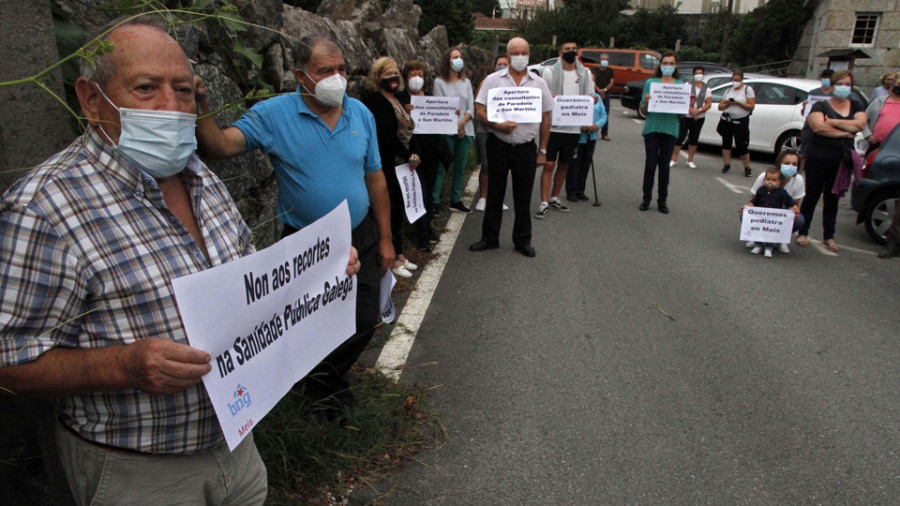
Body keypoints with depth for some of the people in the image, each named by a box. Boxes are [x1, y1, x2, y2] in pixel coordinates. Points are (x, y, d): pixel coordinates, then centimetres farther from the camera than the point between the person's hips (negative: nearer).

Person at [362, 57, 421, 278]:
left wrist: (415, 153, -3)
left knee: (399, 210, 14)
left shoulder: (396, 100, 16)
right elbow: (386, 135, -19)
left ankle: (399, 255, 25)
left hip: (402, 165, 9)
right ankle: (392, 260, 8)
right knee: (390, 210, -3)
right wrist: (408, 156, -13)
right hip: (387, 166, -9)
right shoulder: (374, 101, -11)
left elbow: (408, 130, 14)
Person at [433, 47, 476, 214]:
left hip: (465, 130, 5)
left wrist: (462, 123, -10)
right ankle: (434, 202, -5)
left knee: (460, 167, 9)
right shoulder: (439, 82, 0)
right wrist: (454, 126, -11)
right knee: (441, 167, -7)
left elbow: (471, 108, 7)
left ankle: (456, 201, 17)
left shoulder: (466, 82, 13)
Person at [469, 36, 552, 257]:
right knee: (494, 195, 9)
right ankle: (490, 238, 22)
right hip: (498, 146, -1)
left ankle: (522, 240, 21)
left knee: (523, 198, 8)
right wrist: (497, 125, -21)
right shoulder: (493, 80, 2)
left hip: (526, 148, 1)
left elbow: (545, 118, 8)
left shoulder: (539, 83, 6)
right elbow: (480, 111, -3)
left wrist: (543, 150, 4)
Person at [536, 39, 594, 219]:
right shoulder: (550, 72, 0)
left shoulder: (585, 73, 10)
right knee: (549, 165, -7)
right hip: (553, 126, -4)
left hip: (574, 128, 4)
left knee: (563, 165, 13)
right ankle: (544, 203, -2)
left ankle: (554, 198, 26)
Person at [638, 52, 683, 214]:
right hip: (652, 127, -1)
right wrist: (646, 102, -16)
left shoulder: (681, 85, 9)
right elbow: (643, 110, 4)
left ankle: (662, 201, 13)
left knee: (665, 165, 5)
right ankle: (646, 199, 9)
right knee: (651, 163, -1)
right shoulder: (651, 82, 5)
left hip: (670, 129, 1)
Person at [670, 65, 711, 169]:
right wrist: (691, 110, -20)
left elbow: (709, 104, 1)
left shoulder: (706, 89, 7)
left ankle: (690, 160, 17)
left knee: (694, 139, 8)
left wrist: (698, 111, -16)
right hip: (686, 116, -2)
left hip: (699, 117, 3)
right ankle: (674, 159, 2)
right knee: (680, 137, -5)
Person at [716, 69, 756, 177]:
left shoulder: (748, 90, -1)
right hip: (727, 120, 5)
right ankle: (727, 164, 18)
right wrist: (727, 104, -11)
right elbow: (720, 106, 10)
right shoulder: (728, 91, 11)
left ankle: (747, 168, 4)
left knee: (742, 146, -6)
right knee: (726, 142, 7)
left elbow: (751, 106, -9)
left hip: (741, 121, -5)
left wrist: (738, 103, -19)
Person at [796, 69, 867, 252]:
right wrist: (846, 132, -13)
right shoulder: (821, 105, -2)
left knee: (833, 199, 10)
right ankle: (803, 233, 11)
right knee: (812, 196, 2)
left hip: (842, 160, 4)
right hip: (818, 159, -4)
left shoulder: (856, 106, 11)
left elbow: (860, 124, -9)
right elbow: (818, 127, -20)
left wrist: (833, 122, -15)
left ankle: (828, 237, 17)